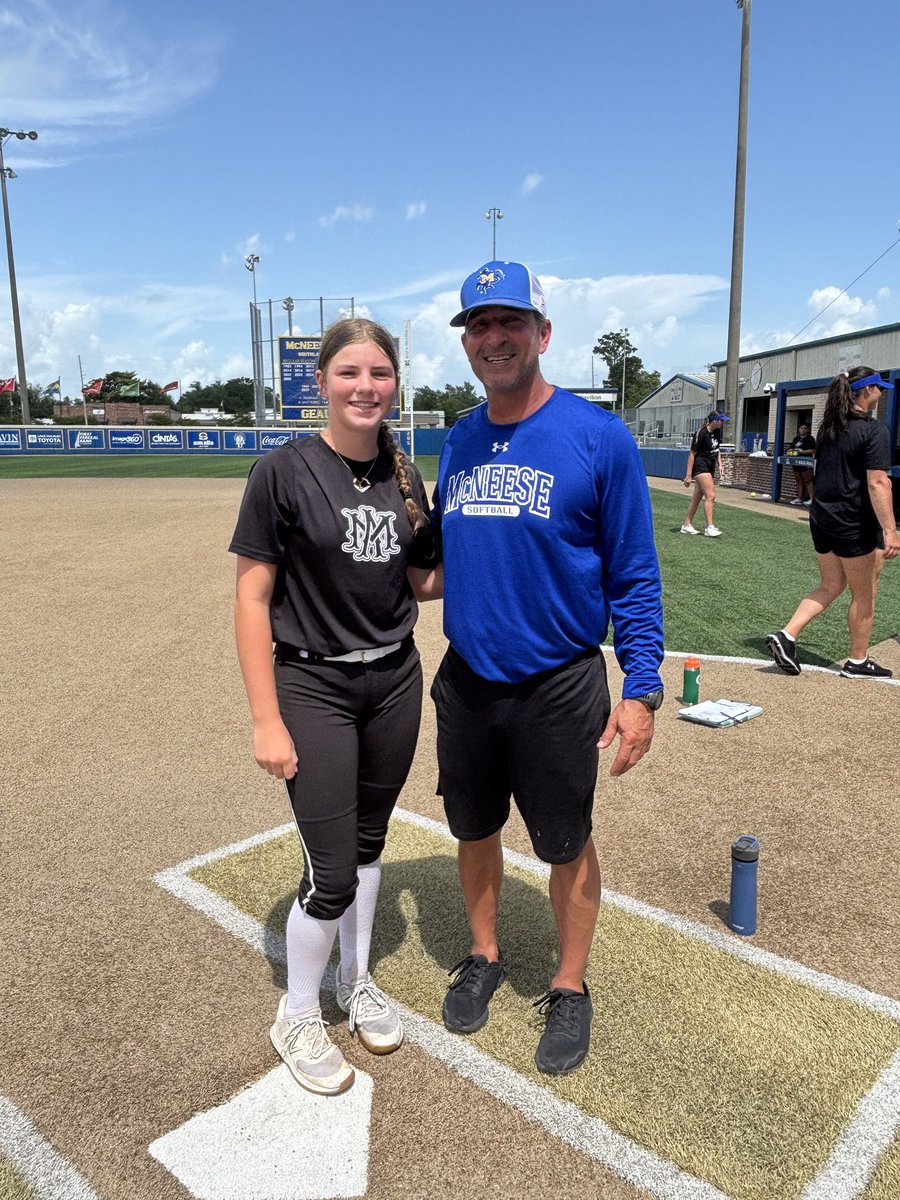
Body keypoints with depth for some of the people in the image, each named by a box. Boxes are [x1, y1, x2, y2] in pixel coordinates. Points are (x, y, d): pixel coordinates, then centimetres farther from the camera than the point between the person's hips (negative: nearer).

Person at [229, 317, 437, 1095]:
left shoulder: (404, 476, 3)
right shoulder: (286, 472, -12)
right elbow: (253, 599, -12)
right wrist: (266, 719, -15)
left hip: (396, 682, 5)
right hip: (314, 687, -5)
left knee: (368, 842, 18)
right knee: (332, 874, 0)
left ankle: (357, 982, 42)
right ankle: (297, 1018, 28)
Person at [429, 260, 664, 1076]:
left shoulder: (599, 437, -11)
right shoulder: (458, 442, 4)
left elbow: (634, 575, -9)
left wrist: (642, 687, -13)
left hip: (560, 688, -4)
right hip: (465, 682, 5)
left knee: (566, 845, 13)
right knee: (474, 829, 19)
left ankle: (570, 989, 37)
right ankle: (484, 957, 45)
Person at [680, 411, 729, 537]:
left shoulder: (717, 432, 8)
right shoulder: (701, 433, -17)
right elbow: (692, 454, -16)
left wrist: (719, 464, 11)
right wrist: (688, 475, -18)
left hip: (710, 467, 9)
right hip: (700, 466, -9)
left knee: (697, 497, 11)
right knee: (710, 495, -15)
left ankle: (687, 525, 17)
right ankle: (709, 527, -14)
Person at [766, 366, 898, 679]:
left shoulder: (829, 428, 9)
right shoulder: (874, 430, -15)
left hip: (822, 519, 7)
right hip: (854, 526, -7)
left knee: (830, 587, 18)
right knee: (863, 595, 9)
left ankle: (786, 636, 4)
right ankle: (858, 662, 20)